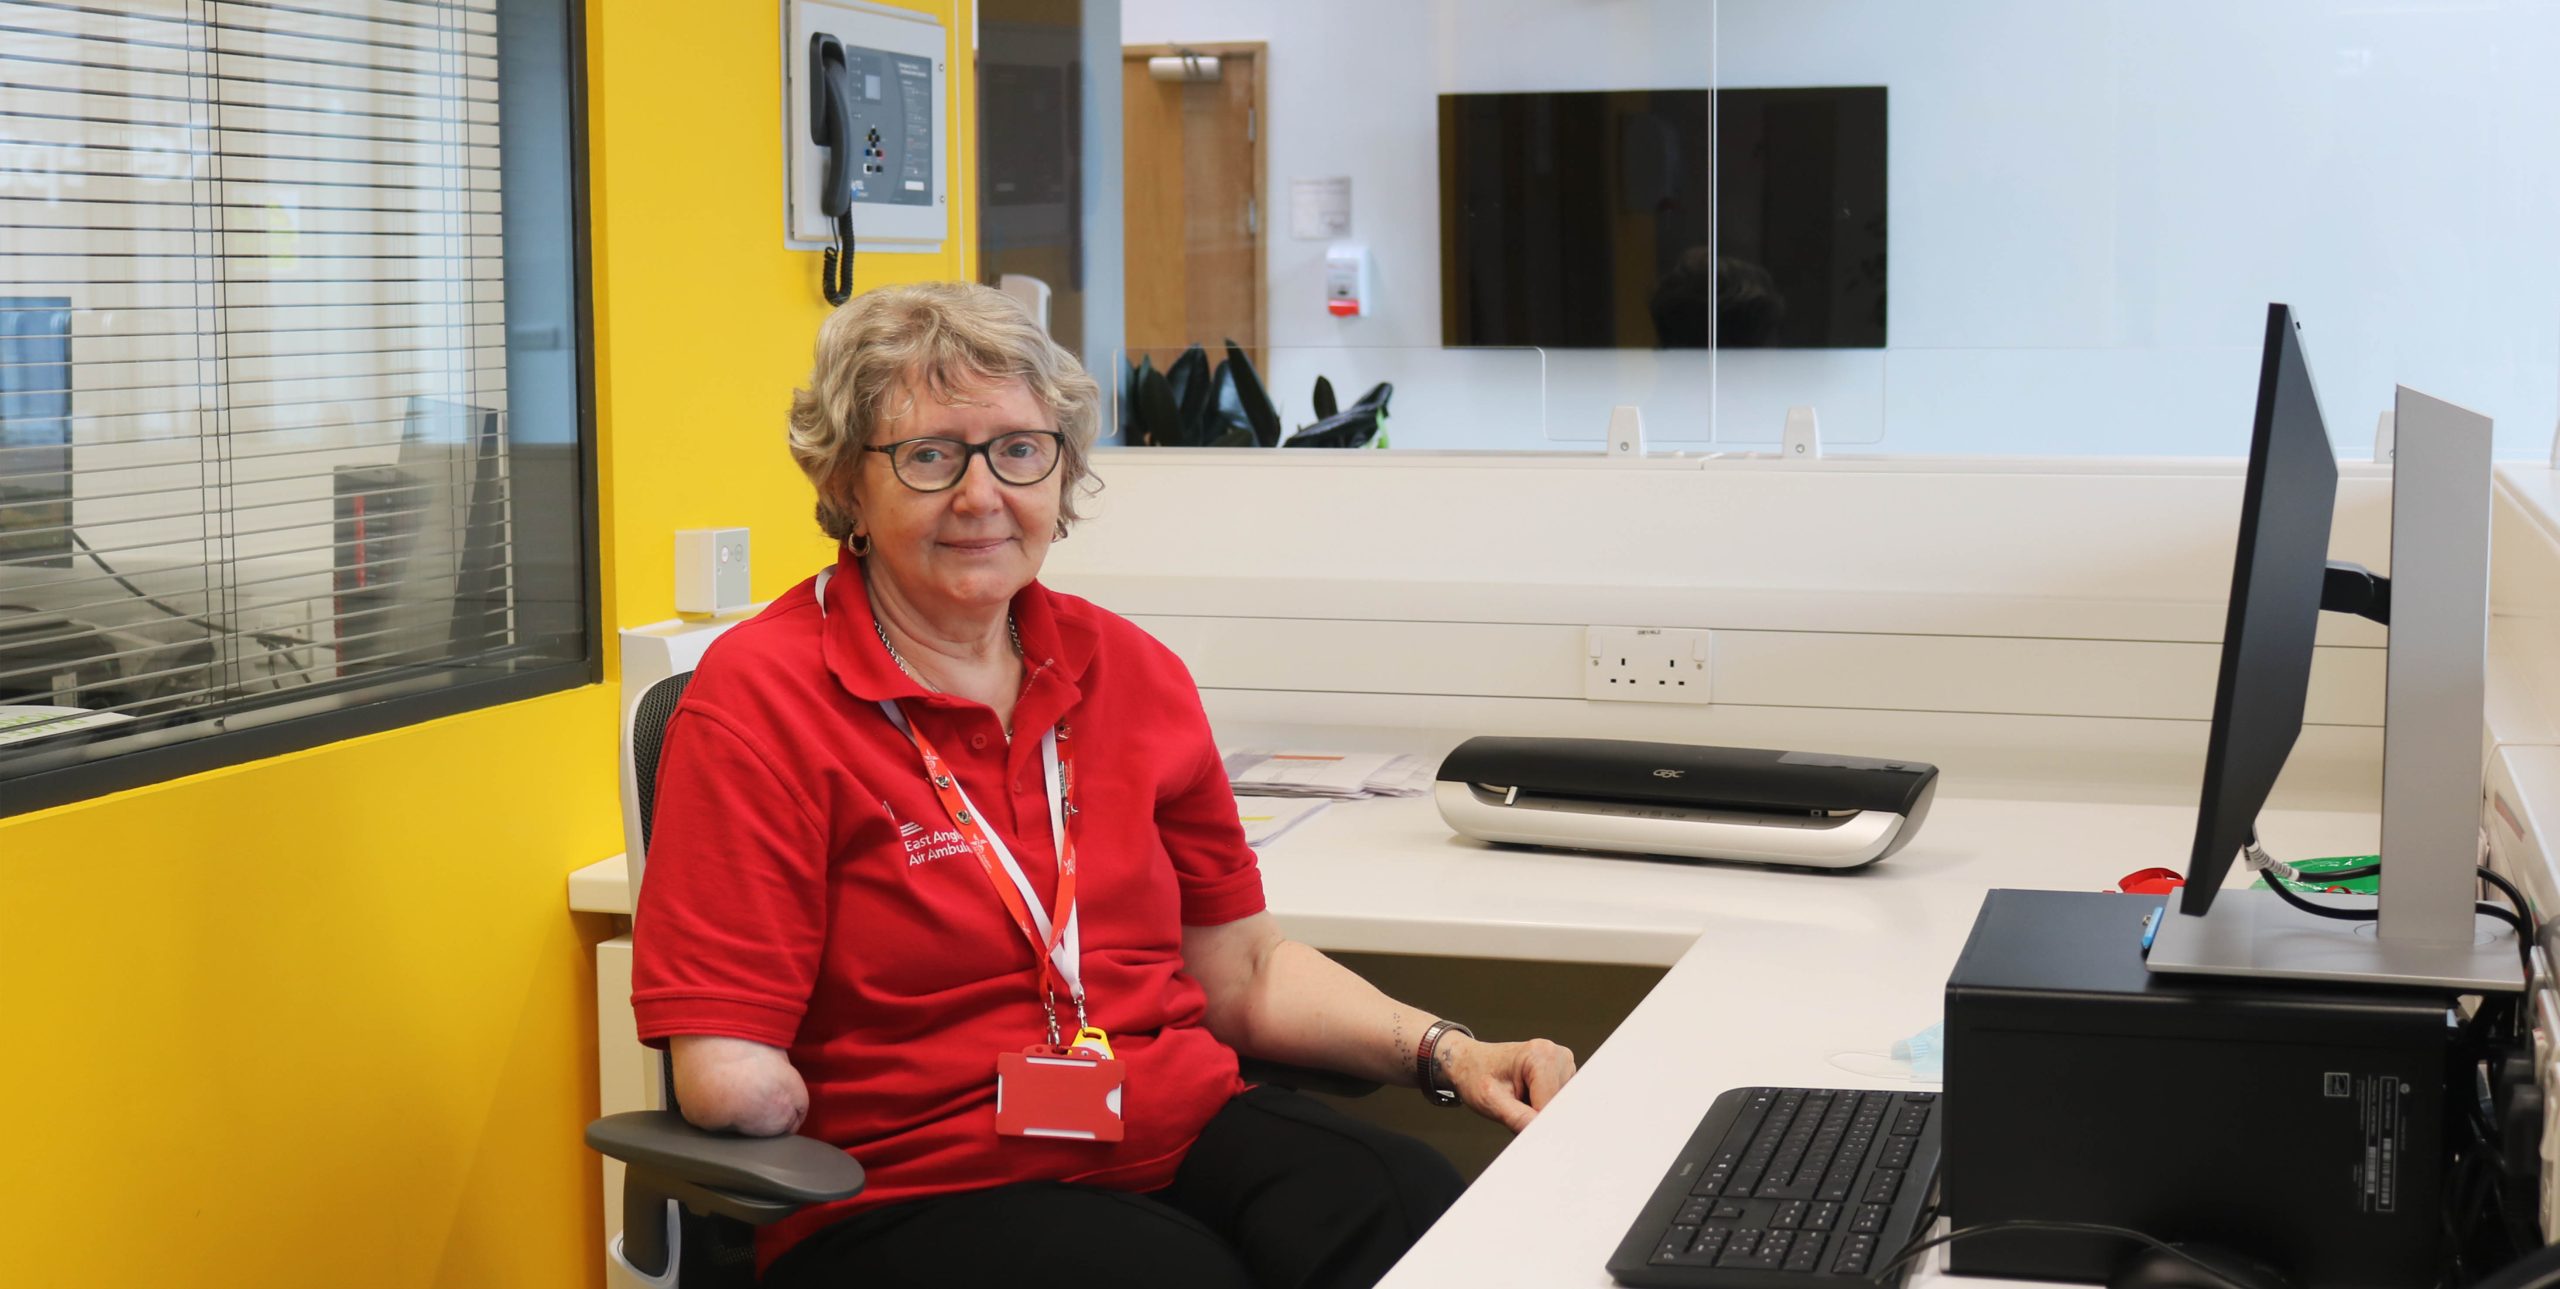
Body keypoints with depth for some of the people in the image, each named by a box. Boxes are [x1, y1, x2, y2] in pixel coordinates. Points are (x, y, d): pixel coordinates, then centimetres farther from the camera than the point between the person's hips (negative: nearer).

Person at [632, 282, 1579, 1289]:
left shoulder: (1132, 674, 13)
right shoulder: (760, 698, -7)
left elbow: (1243, 968, 17)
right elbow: (732, 1079, -14)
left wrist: (1445, 1054, 4)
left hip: (1184, 1131, 5)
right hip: (920, 1195, -5)